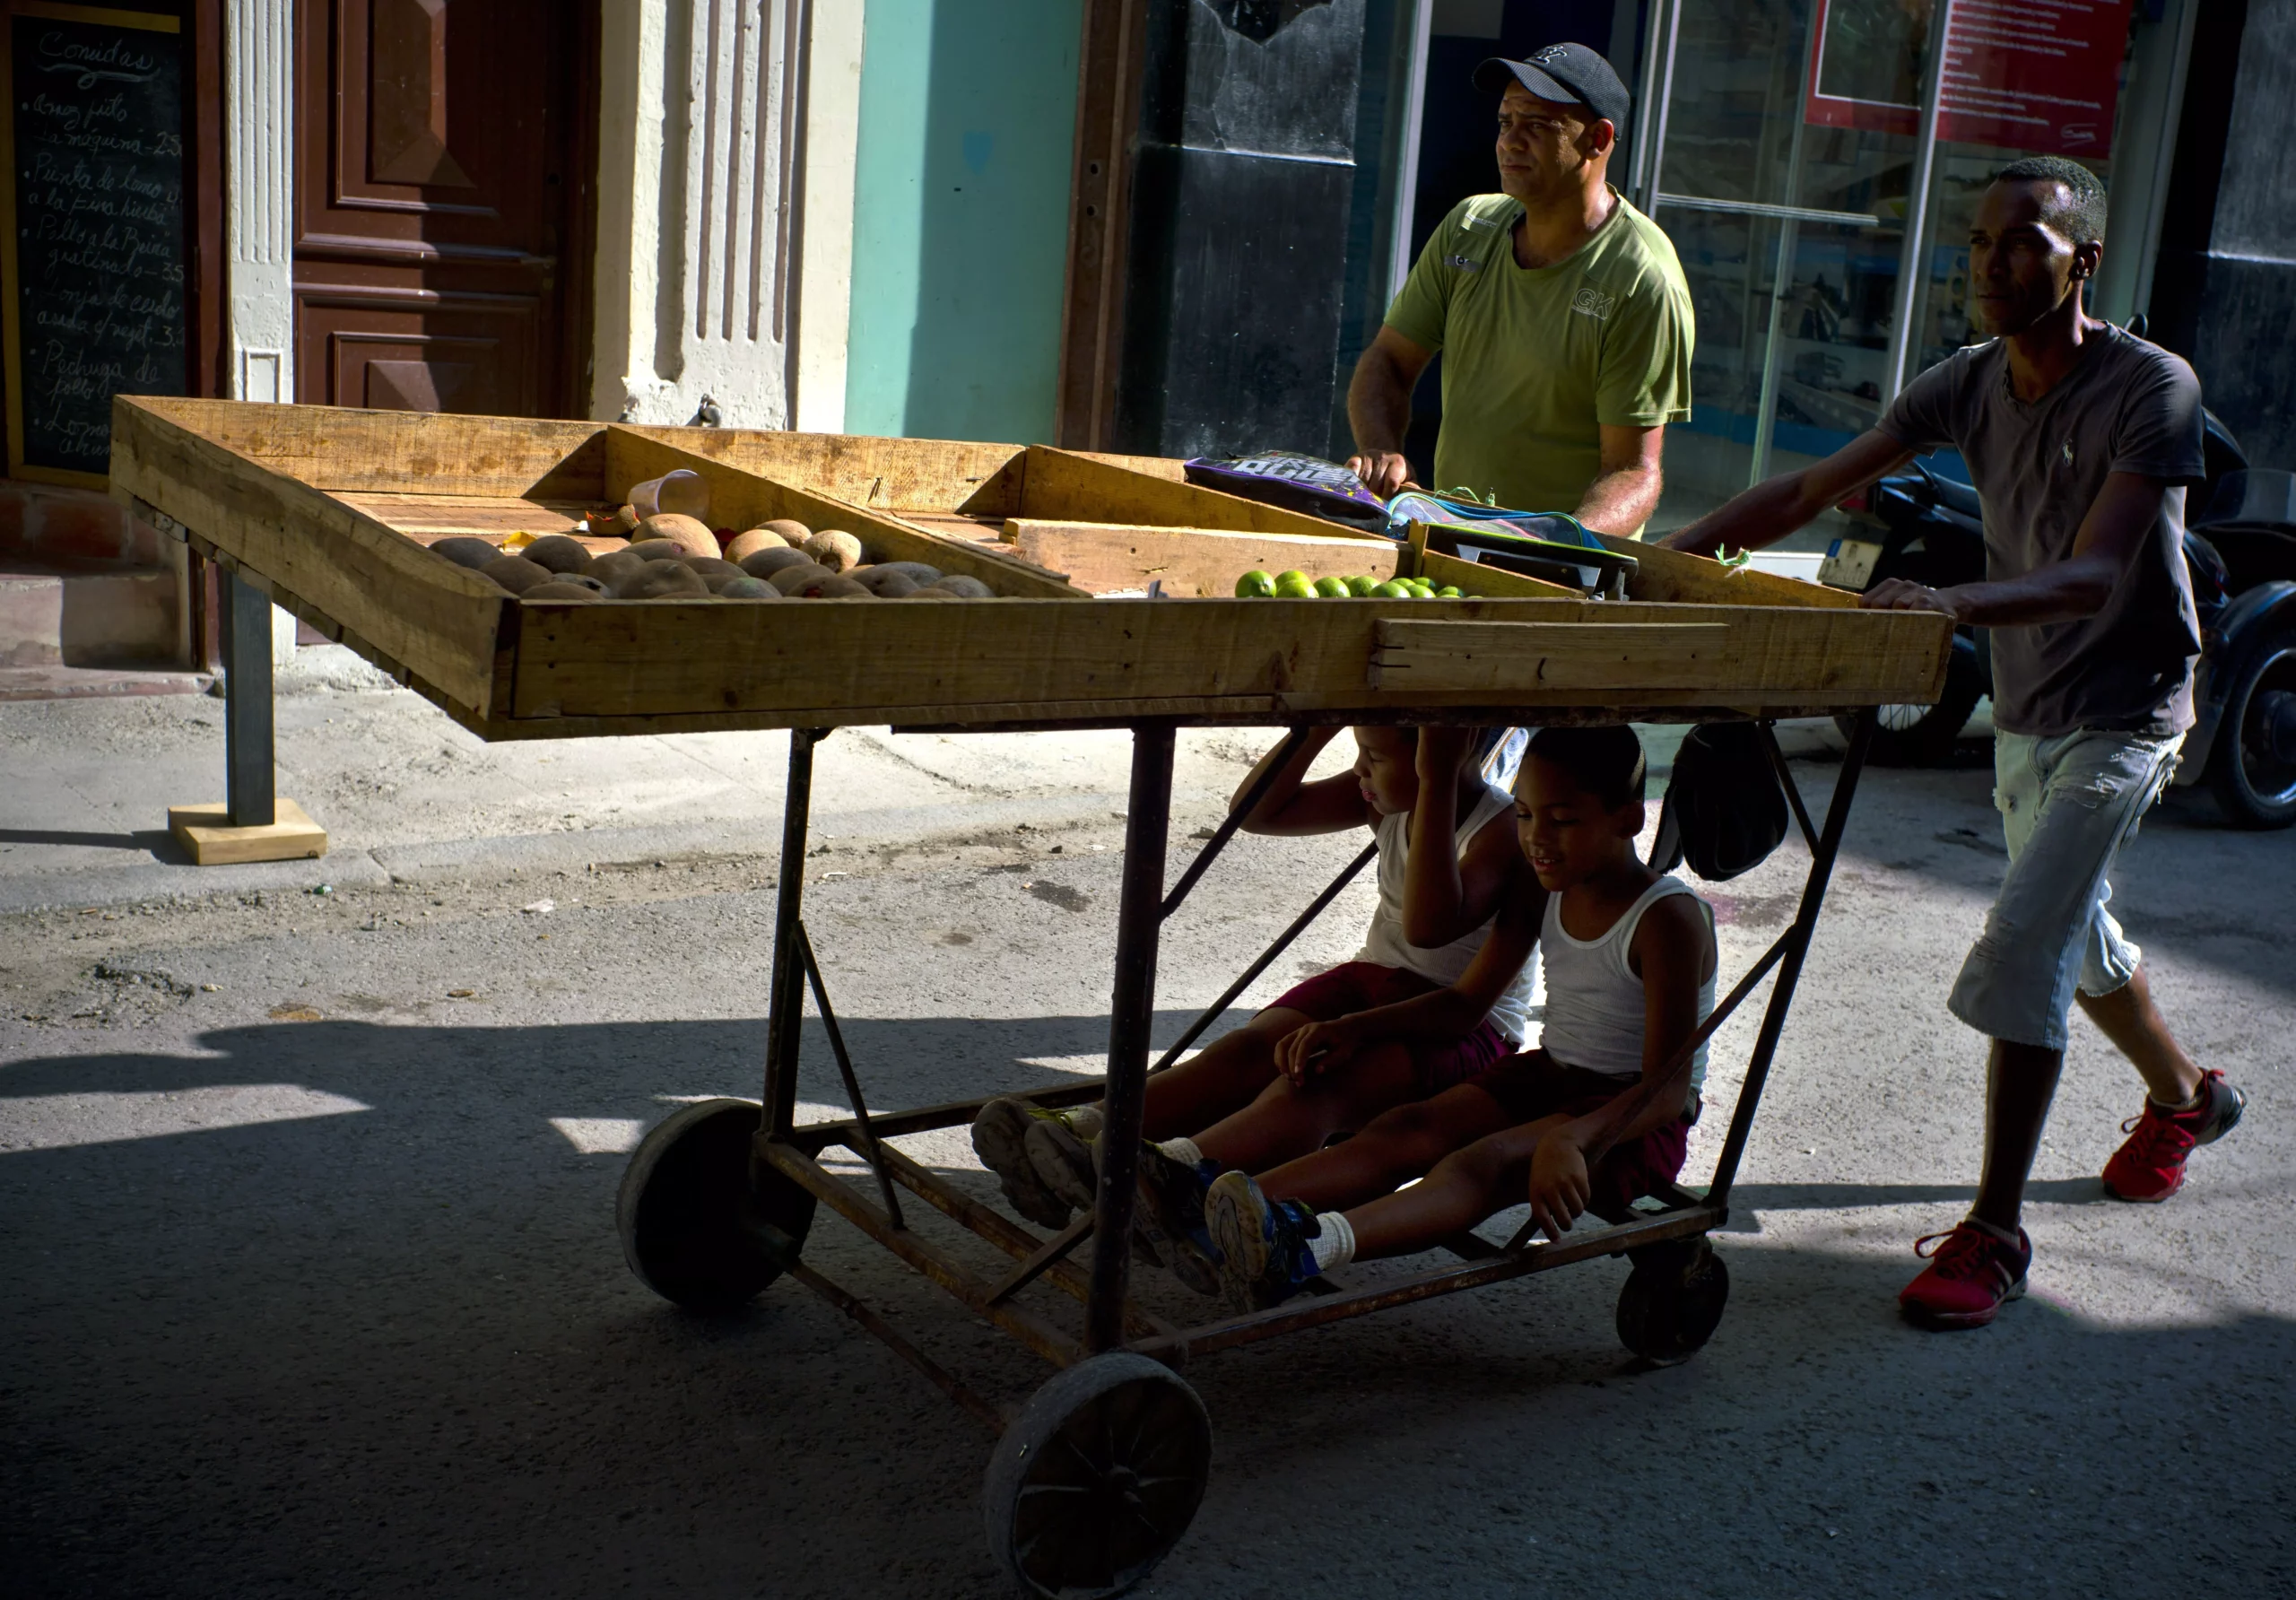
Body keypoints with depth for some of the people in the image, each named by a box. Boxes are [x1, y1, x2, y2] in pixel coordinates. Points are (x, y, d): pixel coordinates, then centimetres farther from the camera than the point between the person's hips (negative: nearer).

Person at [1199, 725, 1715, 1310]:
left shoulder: (1668, 918, -17)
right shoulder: (1553, 891, 6)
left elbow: (1668, 1086, -25)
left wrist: (1571, 1139, -42)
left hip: (1636, 1118, -7)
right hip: (1548, 1077, 7)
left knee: (1486, 1162, -34)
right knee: (1410, 1129, -21)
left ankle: (1309, 1249, -62)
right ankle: (1215, 1204, -44)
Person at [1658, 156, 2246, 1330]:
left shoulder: (2153, 389, -21)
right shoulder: (1968, 386, -3)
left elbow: (2097, 576, -32)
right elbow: (1810, 493, -4)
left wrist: (1957, 603, -49)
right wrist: (1670, 557, -17)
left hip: (2122, 716, -7)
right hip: (2024, 715, 7)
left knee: (2023, 947, -18)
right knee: (2077, 938, 22)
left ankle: (1993, 1233, -10)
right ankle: (2184, 1095, 51)